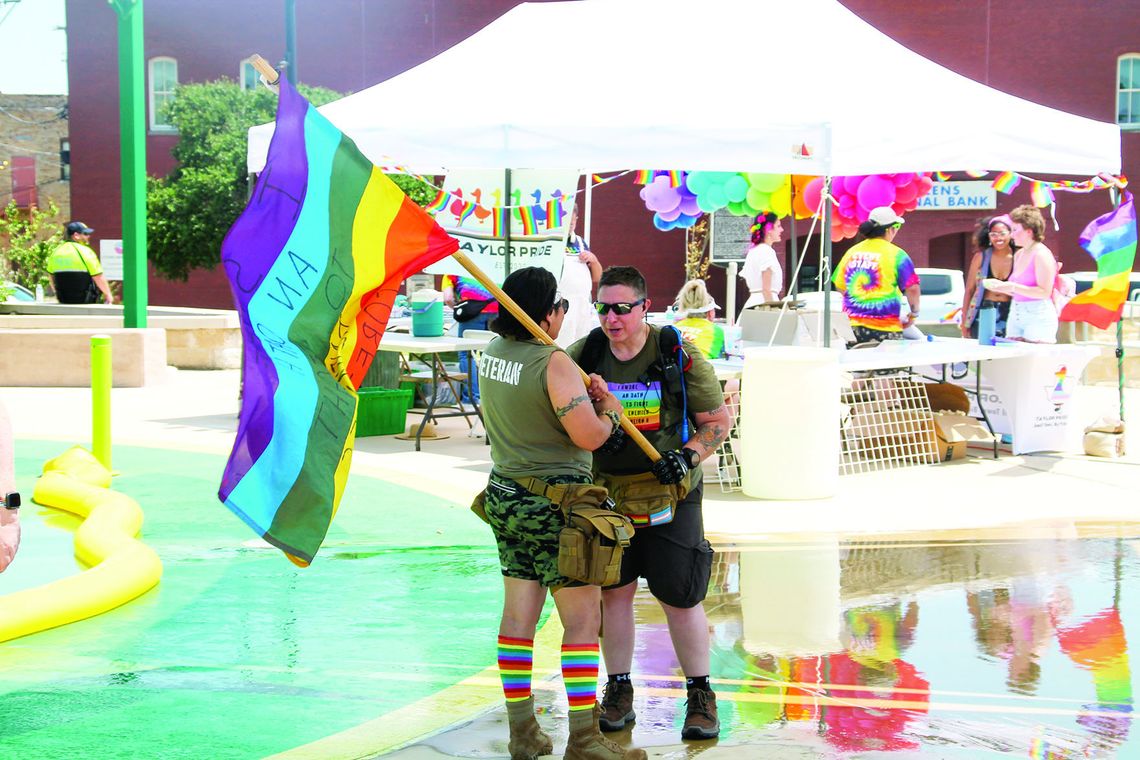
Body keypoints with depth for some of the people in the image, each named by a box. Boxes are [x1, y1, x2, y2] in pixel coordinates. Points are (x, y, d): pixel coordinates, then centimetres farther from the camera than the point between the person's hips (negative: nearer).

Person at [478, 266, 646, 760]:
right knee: (582, 620, -3)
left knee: (519, 614, 11)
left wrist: (582, 392, 15)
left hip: (505, 494, 8)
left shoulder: (494, 353, 6)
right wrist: (610, 410, -1)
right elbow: (589, 436, -21)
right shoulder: (554, 364, -19)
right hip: (554, 504, -8)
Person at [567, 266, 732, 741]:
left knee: (680, 596, 1)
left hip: (669, 492, -2)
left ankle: (701, 696, 15)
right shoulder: (582, 355, -3)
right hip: (605, 492, 2)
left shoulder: (679, 355, -9)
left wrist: (687, 455, -21)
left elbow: (718, 420, -3)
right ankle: (618, 692, 21)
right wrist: (589, 398, -20)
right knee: (613, 592, 7)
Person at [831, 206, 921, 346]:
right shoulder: (896, 254, -5)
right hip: (884, 328, -5)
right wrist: (914, 313, 6)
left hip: (852, 324, 5)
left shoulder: (852, 252, 11)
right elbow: (912, 288, -10)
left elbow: (839, 286, 18)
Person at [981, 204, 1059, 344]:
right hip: (1016, 315, 8)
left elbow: (1045, 292, -16)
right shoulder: (1019, 255, 15)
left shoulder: (1042, 255, -10)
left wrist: (1013, 287, -21)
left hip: (1038, 317, -8)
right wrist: (1001, 286, 5)